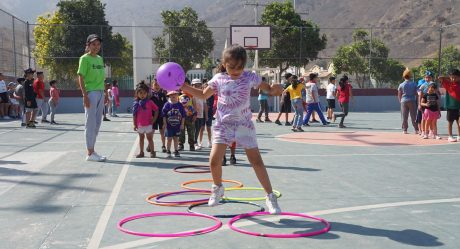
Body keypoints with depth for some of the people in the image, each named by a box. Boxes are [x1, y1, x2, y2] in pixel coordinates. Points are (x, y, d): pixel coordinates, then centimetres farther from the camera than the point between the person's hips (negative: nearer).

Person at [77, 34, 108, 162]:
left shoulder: (100, 59, 16)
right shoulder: (85, 58, -5)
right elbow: (81, 78, -10)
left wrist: (106, 93, 16)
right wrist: (84, 95, -17)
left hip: (100, 93, 8)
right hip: (91, 93, -7)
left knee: (97, 123, 10)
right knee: (91, 123, -4)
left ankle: (92, 150, 18)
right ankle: (90, 153, 0)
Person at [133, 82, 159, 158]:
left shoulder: (149, 102, -6)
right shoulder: (136, 103, 1)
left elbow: (156, 110, -2)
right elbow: (134, 115, 4)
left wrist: (154, 120, -7)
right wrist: (134, 124, 2)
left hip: (148, 124, -3)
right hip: (140, 125, 3)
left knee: (149, 138, 3)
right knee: (141, 138, 14)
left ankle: (152, 152, 10)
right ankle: (141, 152, 22)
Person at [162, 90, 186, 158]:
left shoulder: (180, 105, 1)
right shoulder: (167, 105, -5)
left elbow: (183, 115, 5)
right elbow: (164, 115, -3)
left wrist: (182, 124, 2)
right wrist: (165, 123, -6)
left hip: (177, 125, 2)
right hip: (169, 125, -2)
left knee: (176, 139, 10)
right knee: (169, 139, 2)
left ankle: (176, 151, 19)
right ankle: (168, 152, 10)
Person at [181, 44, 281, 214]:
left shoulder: (250, 77, -6)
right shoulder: (218, 79, -2)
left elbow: (269, 89, 4)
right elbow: (204, 95, 12)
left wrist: (275, 90, -21)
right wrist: (184, 87, 2)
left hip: (244, 124, -1)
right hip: (223, 125, 1)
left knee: (256, 161, -3)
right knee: (214, 160, -9)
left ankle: (270, 197, 8)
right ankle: (217, 188, 22)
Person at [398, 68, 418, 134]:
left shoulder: (401, 85, 0)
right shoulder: (414, 84, -1)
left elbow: (399, 95, 4)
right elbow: (416, 93, 1)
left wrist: (401, 101, 17)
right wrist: (416, 99, 17)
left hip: (404, 101, 0)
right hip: (412, 101, 0)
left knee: (404, 117, 5)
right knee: (413, 116, 4)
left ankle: (404, 130, 4)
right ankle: (416, 129, 4)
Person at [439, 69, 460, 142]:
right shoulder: (448, 84, -4)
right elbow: (440, 78, -14)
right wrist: (448, 78, -4)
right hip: (450, 106, -2)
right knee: (450, 122, 5)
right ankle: (450, 137, 10)